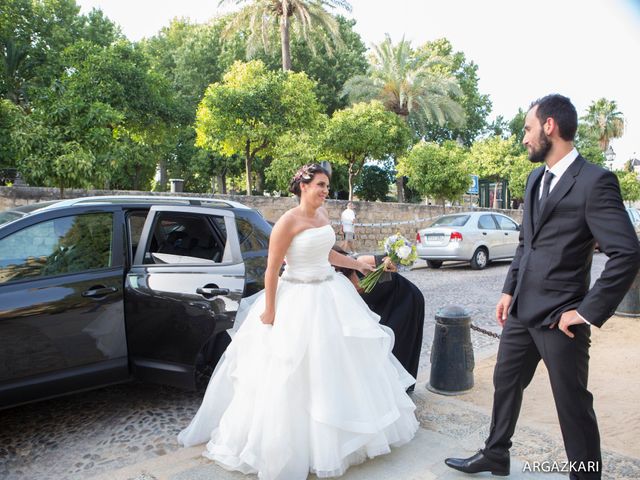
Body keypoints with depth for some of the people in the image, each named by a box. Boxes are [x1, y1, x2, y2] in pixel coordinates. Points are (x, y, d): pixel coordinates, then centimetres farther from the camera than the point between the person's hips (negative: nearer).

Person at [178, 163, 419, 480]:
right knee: (293, 376, 1)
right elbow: (272, 268, -16)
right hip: (298, 301, -8)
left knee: (336, 365, 17)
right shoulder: (289, 221, -17)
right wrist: (269, 311, -16)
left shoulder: (323, 214, 6)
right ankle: (291, 444, 21)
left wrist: (357, 264, 26)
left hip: (330, 294, 8)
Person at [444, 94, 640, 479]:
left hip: (559, 317, -8)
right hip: (522, 310, 8)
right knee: (505, 383, 20)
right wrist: (510, 290, 13)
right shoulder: (536, 179, 10)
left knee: (573, 404, 8)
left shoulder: (595, 181, -15)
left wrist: (588, 312, -19)